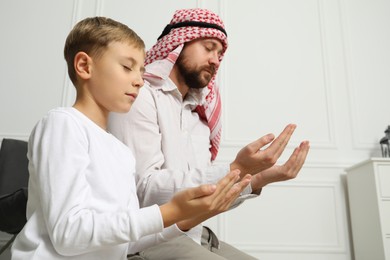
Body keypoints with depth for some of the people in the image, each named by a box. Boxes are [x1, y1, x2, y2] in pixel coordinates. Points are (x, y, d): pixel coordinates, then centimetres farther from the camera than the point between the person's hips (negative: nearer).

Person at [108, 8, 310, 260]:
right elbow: (145, 189, -21)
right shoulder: (140, 95, -11)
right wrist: (235, 171, -26)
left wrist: (258, 179, -5)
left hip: (196, 236, 7)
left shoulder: (199, 112, 11)